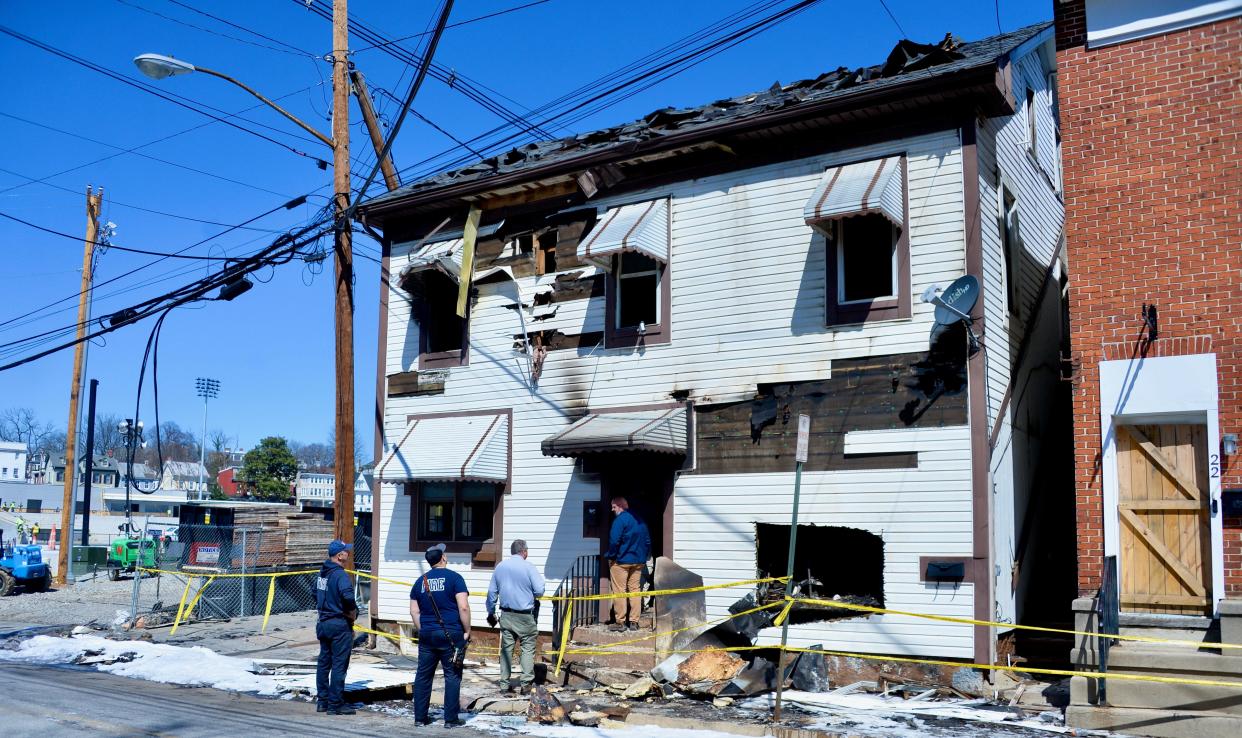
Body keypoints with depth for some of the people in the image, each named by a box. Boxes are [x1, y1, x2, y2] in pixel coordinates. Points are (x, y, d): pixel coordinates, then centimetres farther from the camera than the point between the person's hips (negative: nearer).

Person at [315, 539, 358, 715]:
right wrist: (353, 613, -16)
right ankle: (335, 705, 1)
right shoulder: (340, 575, -19)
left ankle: (322, 701, 22)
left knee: (324, 663, 15)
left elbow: (316, 594, 22)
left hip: (323, 623, 9)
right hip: (340, 625, -9)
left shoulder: (322, 573, 9)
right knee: (339, 665, -2)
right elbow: (348, 597, -33)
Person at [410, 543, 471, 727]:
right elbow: (463, 607, -13)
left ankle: (420, 717, 17)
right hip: (451, 634, -5)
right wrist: (467, 631, -4)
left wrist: (422, 631, 17)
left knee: (423, 676, 11)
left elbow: (414, 611, 10)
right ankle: (451, 718, 5)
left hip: (427, 635, 5)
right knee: (452, 676, 3)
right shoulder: (454, 577, -5)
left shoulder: (421, 581, 10)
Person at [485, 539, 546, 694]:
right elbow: (539, 591, -13)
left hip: (506, 615, 5)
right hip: (525, 616, -5)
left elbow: (492, 592, 10)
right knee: (528, 648, 4)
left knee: (506, 648, 11)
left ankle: (504, 683, 13)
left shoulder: (500, 566, 6)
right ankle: (526, 683, 0)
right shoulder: (528, 567, -10)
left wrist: (491, 612, 19)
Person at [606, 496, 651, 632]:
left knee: (619, 591, -1)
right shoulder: (640, 520, 13)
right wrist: (644, 557, 20)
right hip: (638, 562, 7)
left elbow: (614, 541, -19)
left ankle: (620, 622, 1)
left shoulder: (620, 519, -12)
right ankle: (634, 622, 10)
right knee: (634, 590, 10)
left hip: (621, 561, -7)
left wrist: (610, 555, -6)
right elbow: (647, 541, 16)